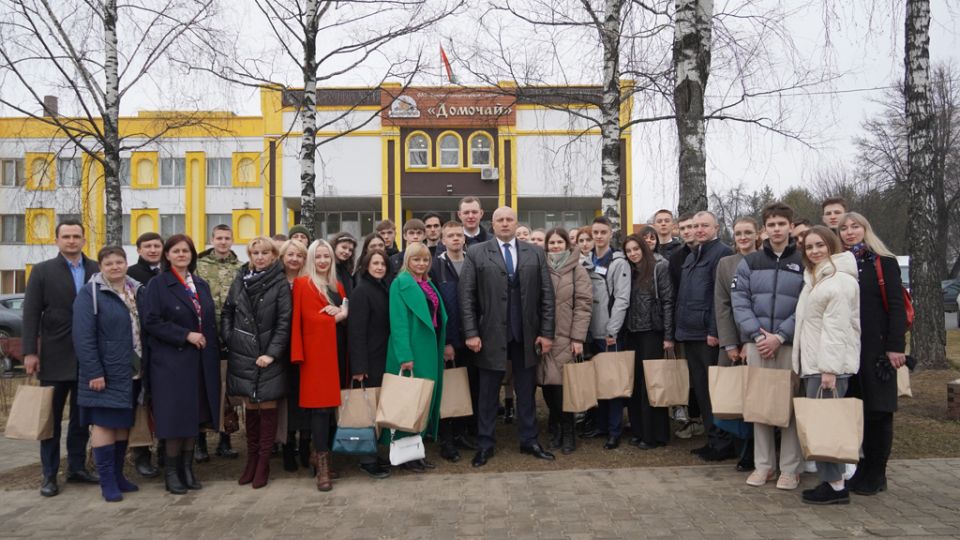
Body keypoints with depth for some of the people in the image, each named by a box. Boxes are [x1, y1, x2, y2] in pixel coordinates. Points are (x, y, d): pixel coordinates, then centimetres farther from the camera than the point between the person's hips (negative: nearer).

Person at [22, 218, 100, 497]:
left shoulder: (98, 271, 3)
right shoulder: (42, 271, 0)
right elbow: (31, 314, -3)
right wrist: (30, 352, -9)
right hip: (55, 356, -2)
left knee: (82, 417, 12)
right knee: (51, 417, 7)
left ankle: (77, 467, 23)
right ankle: (49, 474, 15)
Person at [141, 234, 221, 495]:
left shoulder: (202, 285, 14)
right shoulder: (157, 285, -2)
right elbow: (151, 321, -12)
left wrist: (213, 353, 6)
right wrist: (186, 335, -16)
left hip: (201, 362, 5)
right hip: (171, 361, -5)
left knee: (195, 415, 7)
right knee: (175, 416, -2)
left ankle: (187, 466, 18)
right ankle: (171, 470, 12)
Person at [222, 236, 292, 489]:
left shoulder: (280, 283, -5)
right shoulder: (240, 280, 7)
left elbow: (284, 322, -8)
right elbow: (227, 312, 13)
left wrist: (272, 353, -12)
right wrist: (228, 340, 2)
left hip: (268, 357, -3)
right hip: (242, 355, 3)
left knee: (267, 406, 2)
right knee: (250, 407, 10)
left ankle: (263, 463, 12)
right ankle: (251, 459, 22)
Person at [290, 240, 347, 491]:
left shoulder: (337, 286, 18)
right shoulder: (303, 284, -2)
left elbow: (344, 313, 14)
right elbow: (308, 318, -10)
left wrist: (342, 313, -5)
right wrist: (334, 316, -5)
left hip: (334, 351, 6)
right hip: (315, 352, -6)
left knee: (331, 404, 7)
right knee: (319, 406, -7)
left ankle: (319, 454, 22)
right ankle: (322, 465, -4)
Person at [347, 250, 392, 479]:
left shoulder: (383, 289, 12)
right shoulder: (361, 291, -11)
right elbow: (357, 331, -16)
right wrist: (359, 366, -21)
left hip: (384, 357, 7)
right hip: (370, 359, -7)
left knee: (379, 406, 11)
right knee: (370, 407, -1)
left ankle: (373, 453, 22)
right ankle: (368, 460, 9)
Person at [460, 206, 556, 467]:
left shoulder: (535, 253, 7)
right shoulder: (476, 254, 0)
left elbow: (546, 295, 4)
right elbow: (466, 296, -3)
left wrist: (546, 332, -1)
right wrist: (471, 333, -9)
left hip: (527, 335, 2)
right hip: (491, 335, -2)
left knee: (526, 391, 12)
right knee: (488, 394, 8)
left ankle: (529, 441, 25)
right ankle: (485, 444, 20)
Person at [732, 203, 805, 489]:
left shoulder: (804, 262, 2)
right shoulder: (749, 262, 7)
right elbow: (739, 301, 2)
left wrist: (780, 336, -13)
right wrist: (756, 334, -10)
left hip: (791, 344, -2)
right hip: (757, 344, 2)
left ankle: (791, 468, 13)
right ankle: (763, 465, 17)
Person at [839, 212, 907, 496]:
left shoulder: (884, 262, 0)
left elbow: (897, 305, -6)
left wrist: (896, 346, -14)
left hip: (876, 347, -4)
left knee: (878, 411, 2)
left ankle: (875, 475, 12)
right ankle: (863, 468, 18)